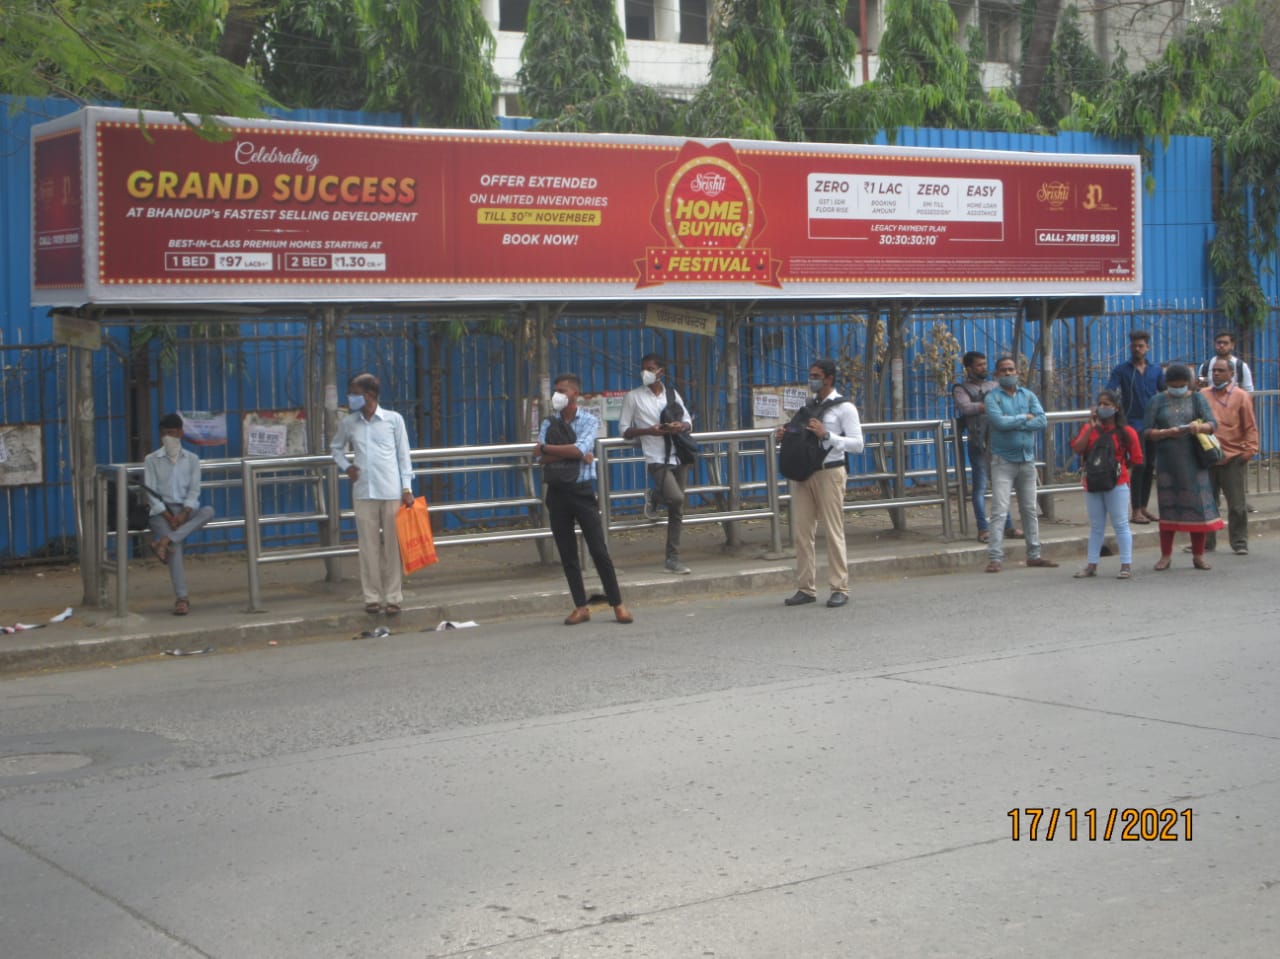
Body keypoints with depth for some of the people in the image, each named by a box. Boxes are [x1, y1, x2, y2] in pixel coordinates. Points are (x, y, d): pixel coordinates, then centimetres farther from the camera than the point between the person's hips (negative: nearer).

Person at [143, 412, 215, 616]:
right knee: (175, 546, -30)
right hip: (161, 511, -2)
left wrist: (184, 514, -15)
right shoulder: (151, 460, 8)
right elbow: (151, 493, -1)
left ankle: (165, 541, -40)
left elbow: (194, 490, 3)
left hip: (186, 509, 3)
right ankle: (181, 597, -36)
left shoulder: (192, 459, 13)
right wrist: (169, 517, -14)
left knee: (208, 511, -32)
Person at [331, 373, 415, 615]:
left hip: (391, 492, -2)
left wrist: (407, 488, -1)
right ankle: (372, 597, 9)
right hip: (363, 493, 2)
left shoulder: (393, 419, 1)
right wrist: (345, 466, 4)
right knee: (369, 547, 3)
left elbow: (403, 455, 4)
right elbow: (336, 447, 23)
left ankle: (393, 597, 6)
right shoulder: (348, 423, 7)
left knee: (393, 546, 1)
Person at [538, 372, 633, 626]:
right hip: (557, 491, 3)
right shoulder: (549, 424, 9)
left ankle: (618, 605, 1)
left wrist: (547, 448, -8)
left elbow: (581, 449, -16)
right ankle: (580, 607, 12)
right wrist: (574, 454, -13)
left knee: (598, 550, -5)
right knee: (566, 553, 5)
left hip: (582, 490, -3)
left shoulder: (589, 420, 0)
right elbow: (543, 458, -5)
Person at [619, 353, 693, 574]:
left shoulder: (672, 394, 10)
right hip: (656, 458, -4)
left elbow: (688, 421, 16)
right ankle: (654, 497, 9)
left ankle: (672, 559, 12)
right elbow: (624, 430, -2)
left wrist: (681, 426, -8)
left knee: (677, 511, 5)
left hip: (678, 456, 4)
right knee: (676, 498, -26)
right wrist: (648, 431, -17)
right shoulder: (634, 397, -1)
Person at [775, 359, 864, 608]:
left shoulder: (844, 408, -2)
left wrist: (826, 434, -19)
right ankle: (806, 588, 8)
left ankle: (839, 589, 1)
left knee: (833, 531, -3)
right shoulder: (808, 406, 17)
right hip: (802, 471, 6)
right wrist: (784, 437, 5)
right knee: (802, 531, 3)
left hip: (829, 472, -6)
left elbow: (857, 444, -9)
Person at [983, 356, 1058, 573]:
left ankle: (1034, 555, 19)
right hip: (1003, 461, -5)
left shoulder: (1028, 395, 9)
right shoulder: (992, 397, -2)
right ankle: (995, 557, -11)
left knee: (1030, 510, 11)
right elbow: (999, 421, -20)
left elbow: (1042, 421, -5)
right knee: (999, 511, -10)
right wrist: (1025, 418, -7)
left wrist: (1013, 424, -12)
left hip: (1027, 460, 5)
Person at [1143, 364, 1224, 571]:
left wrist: (1200, 426, -24)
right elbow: (1148, 431, 2)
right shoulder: (1158, 402, 8)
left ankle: (1198, 555, 7)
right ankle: (1166, 555, 11)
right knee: (1167, 507, 3)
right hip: (1167, 460, 0)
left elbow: (1212, 424, -2)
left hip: (1193, 460, 0)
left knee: (1198, 505, -2)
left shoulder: (1197, 399, 9)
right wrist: (1168, 432, -15)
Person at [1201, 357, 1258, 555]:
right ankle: (1206, 542, 16)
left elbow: (1250, 427, 0)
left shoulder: (1241, 396, 0)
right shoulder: (1203, 395, 7)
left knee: (1236, 504, 1)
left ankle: (1240, 543, 10)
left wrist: (1249, 450, -8)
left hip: (1232, 457, -3)